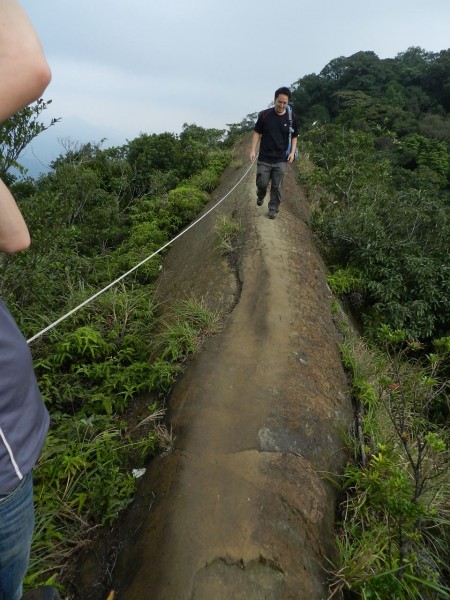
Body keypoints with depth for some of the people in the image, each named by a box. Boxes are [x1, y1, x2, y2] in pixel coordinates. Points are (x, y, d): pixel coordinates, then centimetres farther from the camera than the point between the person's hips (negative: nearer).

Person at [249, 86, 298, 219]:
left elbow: (294, 137, 10)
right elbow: (257, 133, 2)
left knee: (276, 186, 4)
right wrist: (253, 150, -5)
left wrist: (292, 152, -4)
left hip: (281, 160, 1)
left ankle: (273, 208, 19)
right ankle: (261, 196, 36)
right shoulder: (264, 115, -5)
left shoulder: (291, 118, -1)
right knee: (262, 183, 2)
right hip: (264, 158, 0)